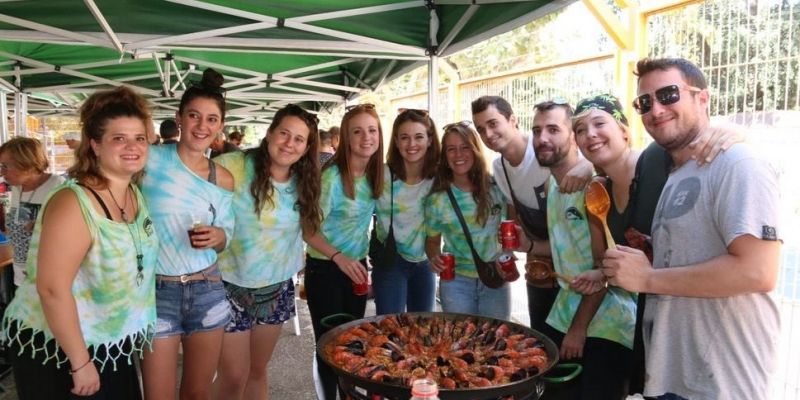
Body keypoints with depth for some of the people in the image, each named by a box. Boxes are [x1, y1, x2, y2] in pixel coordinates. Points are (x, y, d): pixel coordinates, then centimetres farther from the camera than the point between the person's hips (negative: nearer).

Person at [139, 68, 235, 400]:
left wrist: (216, 236, -10)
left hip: (208, 291, 3)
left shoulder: (223, 179, 3)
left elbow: (224, 239, 9)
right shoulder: (151, 158, -8)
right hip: (157, 291, -3)